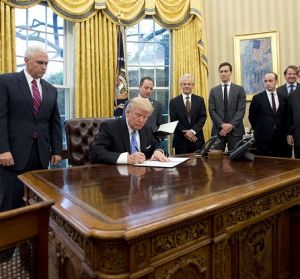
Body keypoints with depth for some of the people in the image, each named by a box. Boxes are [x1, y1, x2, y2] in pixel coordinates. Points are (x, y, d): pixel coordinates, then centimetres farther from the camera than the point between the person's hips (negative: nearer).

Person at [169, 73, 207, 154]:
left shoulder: (200, 100, 8)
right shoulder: (174, 101, 3)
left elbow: (203, 117, 0)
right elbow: (173, 120, -2)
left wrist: (193, 131, -13)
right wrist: (185, 132, -12)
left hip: (197, 139, 2)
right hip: (180, 140, -1)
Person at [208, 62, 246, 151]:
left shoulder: (240, 89, 7)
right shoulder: (213, 91, 11)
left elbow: (241, 110, -2)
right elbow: (211, 110, 2)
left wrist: (231, 125, -14)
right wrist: (222, 125, -11)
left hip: (235, 130, -1)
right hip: (218, 130, 1)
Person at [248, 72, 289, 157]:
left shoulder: (283, 98, 8)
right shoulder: (257, 98, -2)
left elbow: (286, 117, 17)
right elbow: (252, 117, 4)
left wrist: (283, 131, 12)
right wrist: (258, 130, 7)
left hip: (280, 138, 3)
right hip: (263, 137, -3)